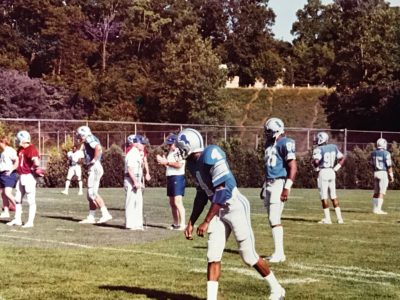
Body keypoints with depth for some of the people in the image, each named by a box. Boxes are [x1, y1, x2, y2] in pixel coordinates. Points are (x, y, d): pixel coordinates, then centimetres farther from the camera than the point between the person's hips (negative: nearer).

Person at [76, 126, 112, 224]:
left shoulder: (89, 139, -10)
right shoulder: (91, 140, 19)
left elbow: (98, 148, -28)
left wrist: (94, 160, -18)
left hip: (94, 168, -10)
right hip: (93, 169, 10)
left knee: (93, 193, -11)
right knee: (90, 194, 12)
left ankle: (106, 214, -14)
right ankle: (91, 217, 15)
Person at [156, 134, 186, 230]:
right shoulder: (170, 152, 18)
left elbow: (179, 165, -22)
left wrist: (167, 162, -16)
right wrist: (163, 162, 5)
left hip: (178, 178, -10)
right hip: (170, 178, 10)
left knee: (177, 202, -15)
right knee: (172, 203, 11)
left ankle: (182, 224, -16)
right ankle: (176, 223, 17)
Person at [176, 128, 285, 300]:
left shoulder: (211, 156, -22)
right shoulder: (193, 163, 6)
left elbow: (222, 192, -25)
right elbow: (202, 196, 17)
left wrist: (206, 222, -23)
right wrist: (191, 223, 16)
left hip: (235, 207, -8)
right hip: (220, 211, 8)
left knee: (249, 256, 1)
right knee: (213, 256, 0)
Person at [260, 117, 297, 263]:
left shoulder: (285, 143, -11)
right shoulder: (269, 144, 17)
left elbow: (293, 168, -16)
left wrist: (287, 188, -21)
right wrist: (264, 187, 26)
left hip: (279, 184, -9)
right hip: (269, 184, 9)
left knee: (274, 219, -12)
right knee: (273, 219, 8)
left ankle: (279, 253, -8)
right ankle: (279, 253, 12)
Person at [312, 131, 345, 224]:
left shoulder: (319, 149, -12)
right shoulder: (333, 147, 8)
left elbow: (316, 161, -24)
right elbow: (342, 158, 10)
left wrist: (317, 168, -2)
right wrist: (336, 168, 11)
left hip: (323, 172, -6)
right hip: (332, 172, 6)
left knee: (324, 196, 0)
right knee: (333, 196, 13)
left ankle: (327, 218, 0)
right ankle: (339, 217, 12)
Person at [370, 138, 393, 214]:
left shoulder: (373, 153, 7)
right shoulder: (386, 153, -12)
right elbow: (389, 166, -11)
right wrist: (391, 176, -3)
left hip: (376, 173, 6)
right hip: (383, 173, -6)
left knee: (376, 192, 13)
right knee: (381, 193, -4)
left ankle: (374, 209, 16)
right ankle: (378, 209, -7)